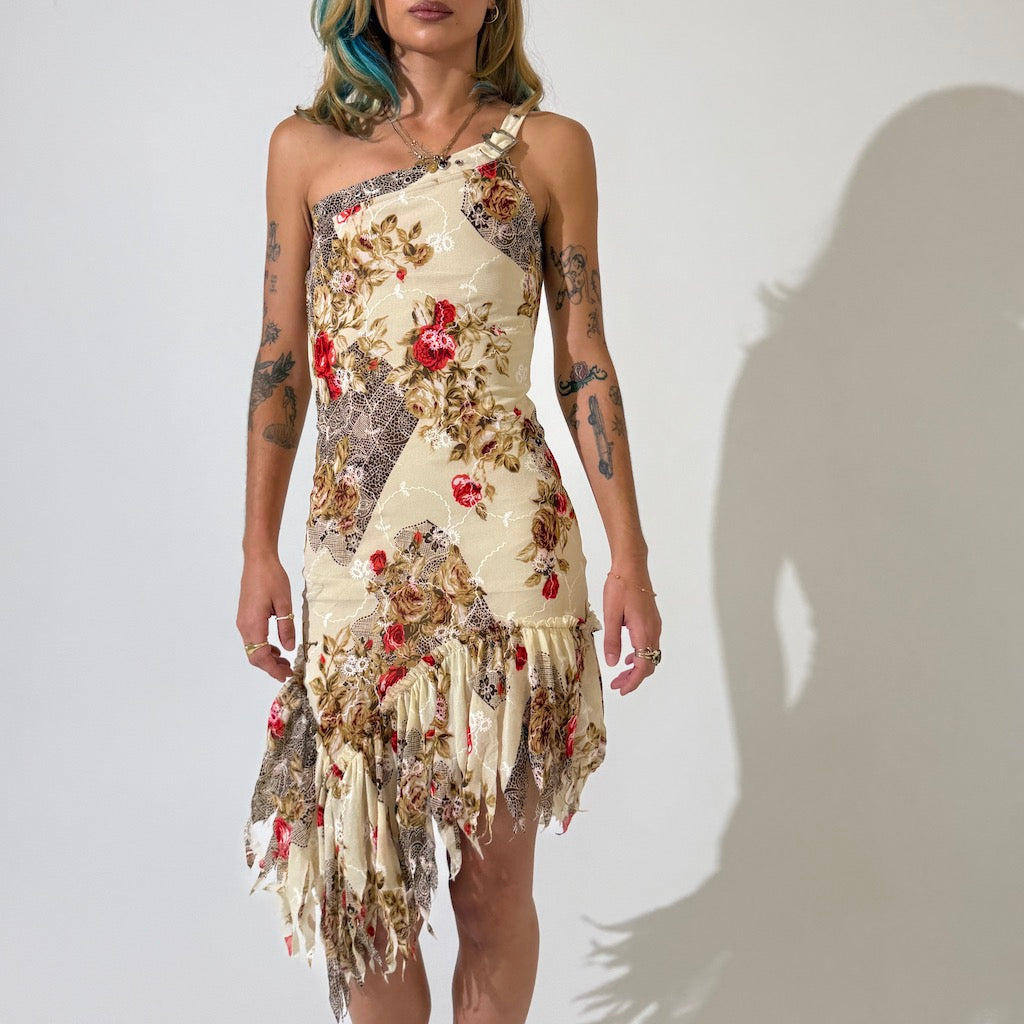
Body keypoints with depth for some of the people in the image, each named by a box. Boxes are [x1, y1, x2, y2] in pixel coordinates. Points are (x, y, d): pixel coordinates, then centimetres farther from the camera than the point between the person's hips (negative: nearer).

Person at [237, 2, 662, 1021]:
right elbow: (281, 360, 10)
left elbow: (584, 363, 5)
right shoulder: (305, 148, 8)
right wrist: (258, 550, 7)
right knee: (365, 872, 5)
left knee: (494, 879, 5)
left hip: (509, 538, -1)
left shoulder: (549, 146, 5)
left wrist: (630, 555, 1)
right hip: (356, 544, 1)